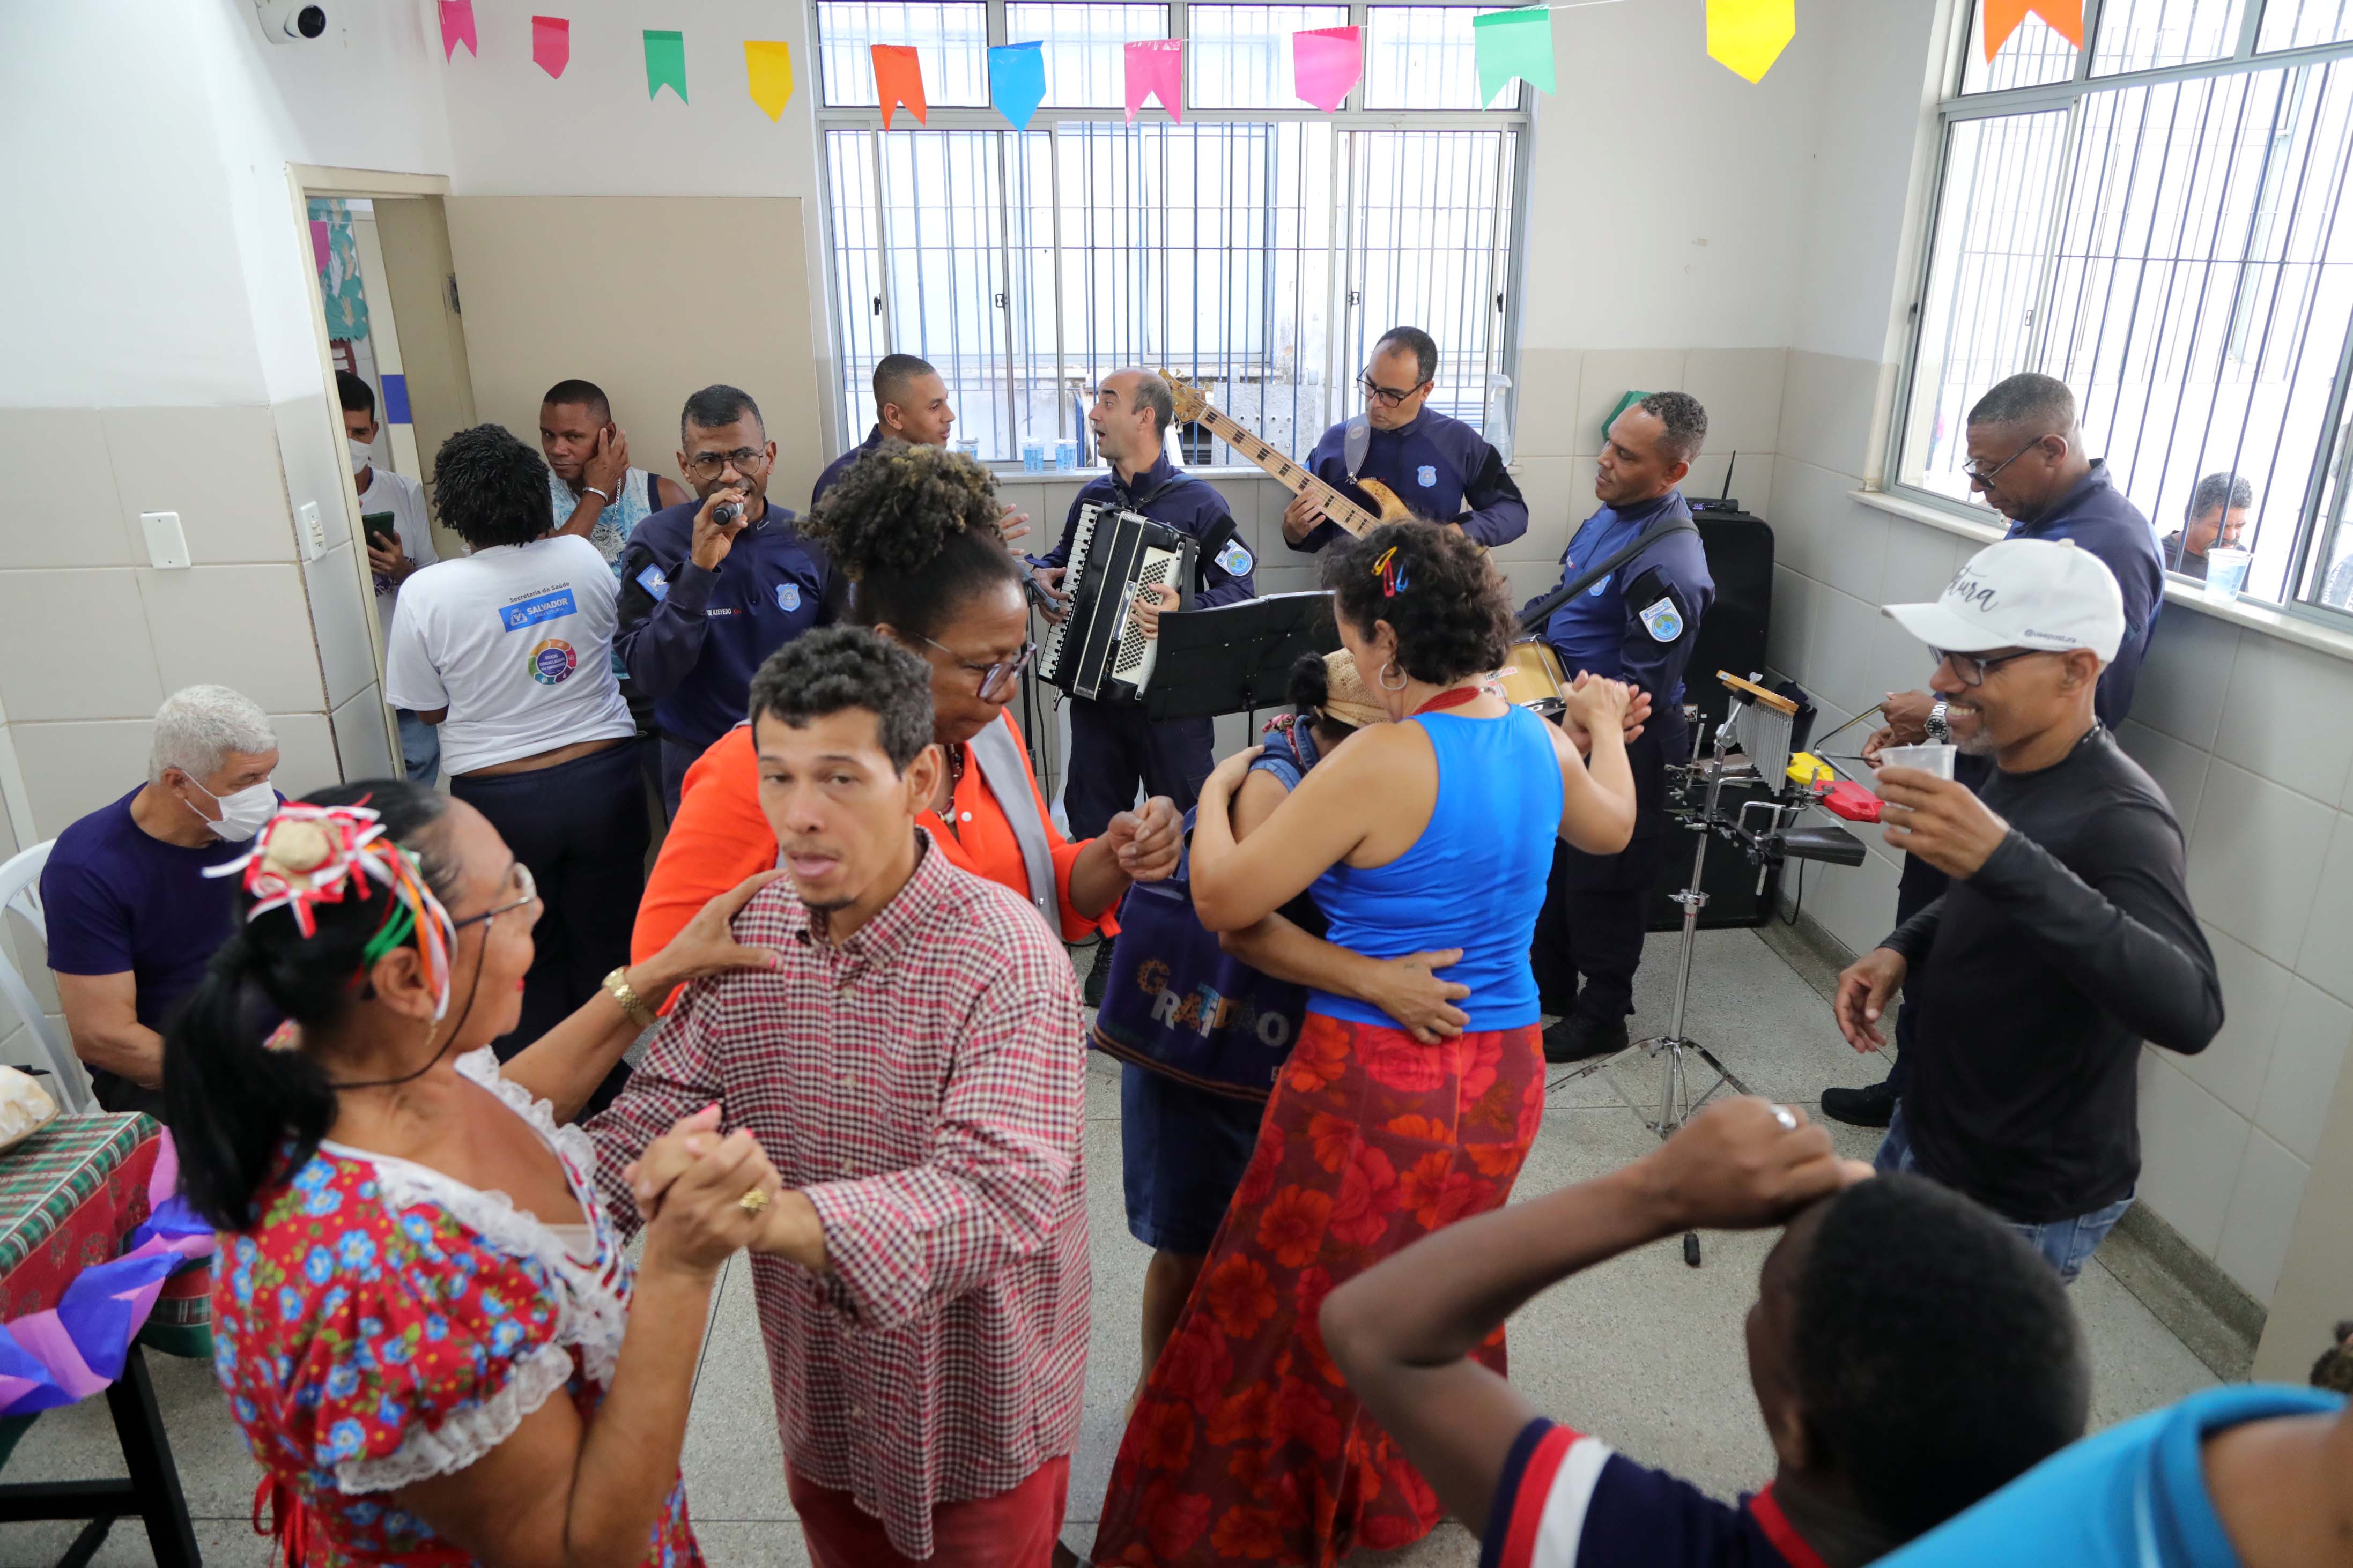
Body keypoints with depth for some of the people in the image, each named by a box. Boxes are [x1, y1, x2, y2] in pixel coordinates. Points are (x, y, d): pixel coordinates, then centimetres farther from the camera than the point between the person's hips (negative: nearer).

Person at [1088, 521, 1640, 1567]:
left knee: (1285, 1323, 11)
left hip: (1377, 1084, -8)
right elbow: (1611, 827, 23)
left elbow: (1224, 902, -19)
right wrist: (1605, 725, 41)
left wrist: (1216, 791, -1)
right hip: (1502, 1076, 8)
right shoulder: (1537, 739, 0)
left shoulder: (1384, 760, -23)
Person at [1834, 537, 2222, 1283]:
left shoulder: (2120, 819, -26)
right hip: (1927, 1137, 8)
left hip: (2026, 1212, -8)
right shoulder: (2015, 770, -1)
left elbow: (2190, 1012, -42)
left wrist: (2002, 857, -52)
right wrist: (1904, 948, -3)